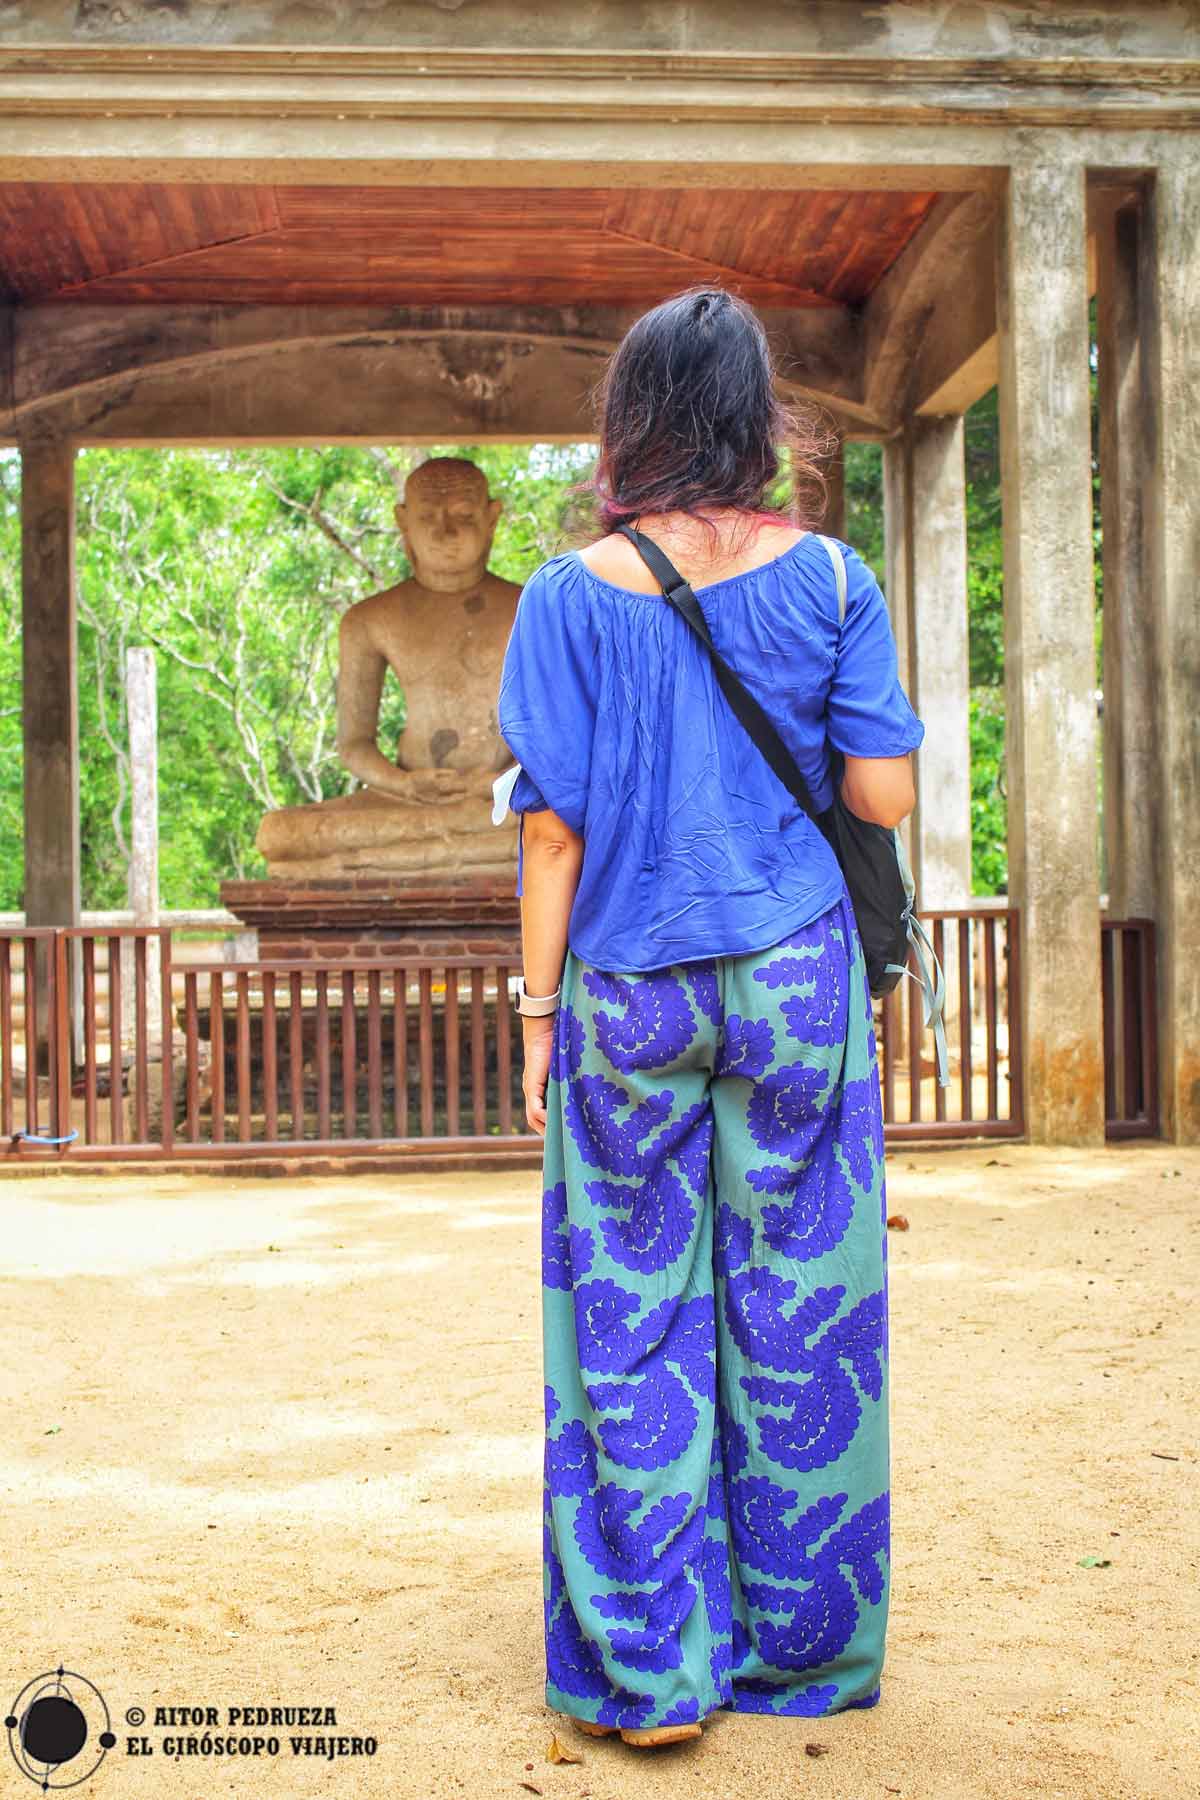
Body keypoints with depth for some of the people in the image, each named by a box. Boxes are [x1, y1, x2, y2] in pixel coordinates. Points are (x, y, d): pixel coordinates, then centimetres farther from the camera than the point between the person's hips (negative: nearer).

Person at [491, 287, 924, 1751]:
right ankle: (796, 1649, 22)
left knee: (633, 1324, 7)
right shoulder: (828, 580, 0)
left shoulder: (571, 595, -3)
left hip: (631, 993, -1)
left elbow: (551, 826, -5)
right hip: (797, 981, 1)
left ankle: (654, 1670, 13)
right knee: (797, 1312, 10)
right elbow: (884, 795, -3)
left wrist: (540, 1008, 2)